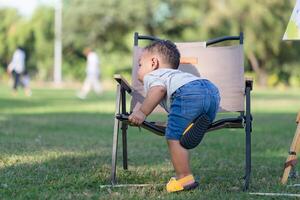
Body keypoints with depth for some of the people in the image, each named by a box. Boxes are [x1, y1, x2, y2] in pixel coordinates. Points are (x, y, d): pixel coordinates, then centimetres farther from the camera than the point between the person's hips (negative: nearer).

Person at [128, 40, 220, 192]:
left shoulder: (151, 76, 20)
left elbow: (159, 89, -4)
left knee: (174, 138, -1)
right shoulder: (176, 74, 45)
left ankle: (185, 179, -1)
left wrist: (142, 112, -9)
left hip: (189, 94, -8)